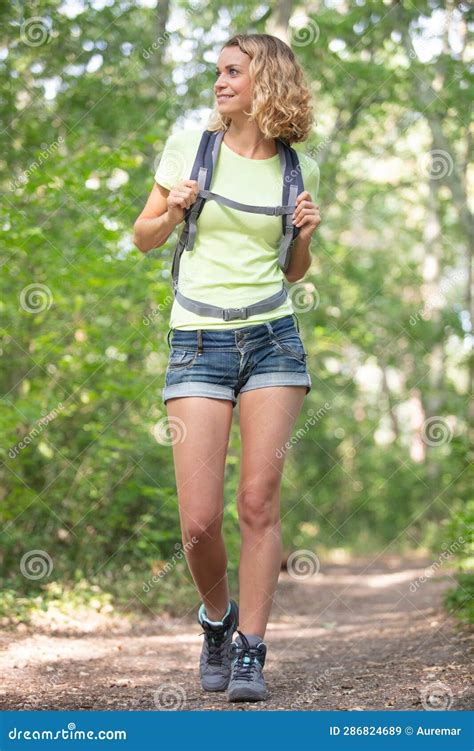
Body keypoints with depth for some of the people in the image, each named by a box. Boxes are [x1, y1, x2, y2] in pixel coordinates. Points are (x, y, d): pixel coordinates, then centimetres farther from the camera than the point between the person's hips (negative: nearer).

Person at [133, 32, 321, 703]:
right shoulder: (190, 144, 4)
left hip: (273, 339, 1)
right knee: (199, 521, -5)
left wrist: (306, 235, -2)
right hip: (199, 343, -1)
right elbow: (144, 238, 11)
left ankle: (250, 653, 8)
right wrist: (174, 211, -8)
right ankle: (217, 617, 25)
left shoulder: (300, 169, 8)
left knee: (260, 499, -3)